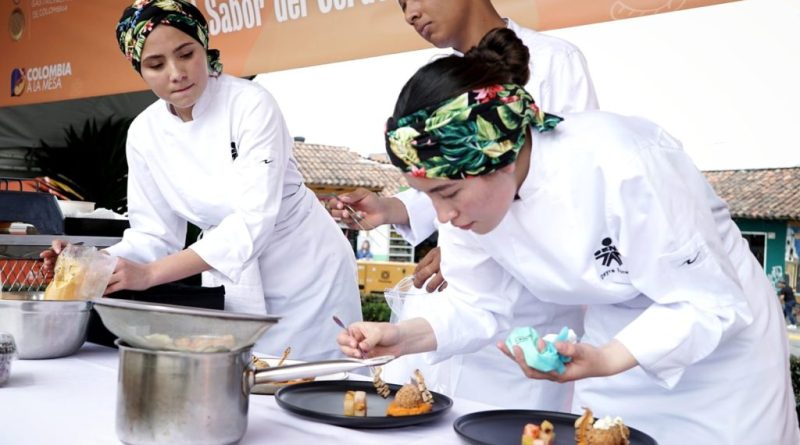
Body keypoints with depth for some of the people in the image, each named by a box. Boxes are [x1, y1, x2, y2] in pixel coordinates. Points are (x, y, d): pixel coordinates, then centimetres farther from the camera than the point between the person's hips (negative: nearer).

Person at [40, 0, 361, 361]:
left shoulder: (250, 105, -20)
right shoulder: (144, 134, -6)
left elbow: (254, 219, -28)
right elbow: (154, 233, 0)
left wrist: (150, 274, -33)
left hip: (306, 273, -4)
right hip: (233, 286, 4)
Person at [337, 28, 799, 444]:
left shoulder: (616, 168, -36)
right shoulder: (472, 192, -17)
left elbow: (709, 303, -27)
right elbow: (480, 303, -6)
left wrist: (605, 361, -41)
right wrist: (405, 337, -24)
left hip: (719, 334, -5)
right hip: (618, 340, 5)